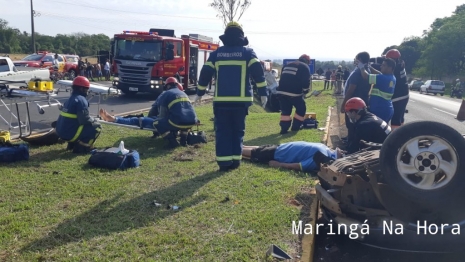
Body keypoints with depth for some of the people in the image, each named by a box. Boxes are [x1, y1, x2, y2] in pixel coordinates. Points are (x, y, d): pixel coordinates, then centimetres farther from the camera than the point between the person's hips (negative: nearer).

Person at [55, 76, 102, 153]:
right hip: (70, 134, -9)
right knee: (96, 126, -2)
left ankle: (72, 144, 20)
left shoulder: (70, 99, 14)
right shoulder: (81, 100, -14)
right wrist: (93, 120, 0)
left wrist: (91, 119, 16)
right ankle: (81, 147, -4)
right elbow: (85, 119, -20)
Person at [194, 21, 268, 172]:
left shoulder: (216, 53, 9)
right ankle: (235, 160, 10)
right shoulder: (248, 52, 4)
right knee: (238, 130, 11)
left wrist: (200, 93, 18)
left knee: (222, 131, 5)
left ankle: (224, 162, -1)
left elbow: (205, 73, 9)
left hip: (221, 100, 1)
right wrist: (263, 93, -1)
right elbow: (258, 72, -4)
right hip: (241, 100, 0)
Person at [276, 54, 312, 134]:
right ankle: (295, 126, 18)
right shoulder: (304, 67, 4)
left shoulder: (287, 65, 24)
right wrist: (306, 91, 9)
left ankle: (284, 128, 6)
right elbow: (306, 81, -6)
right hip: (294, 92, -5)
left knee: (285, 110, 14)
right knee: (301, 109, 14)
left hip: (281, 91, 6)